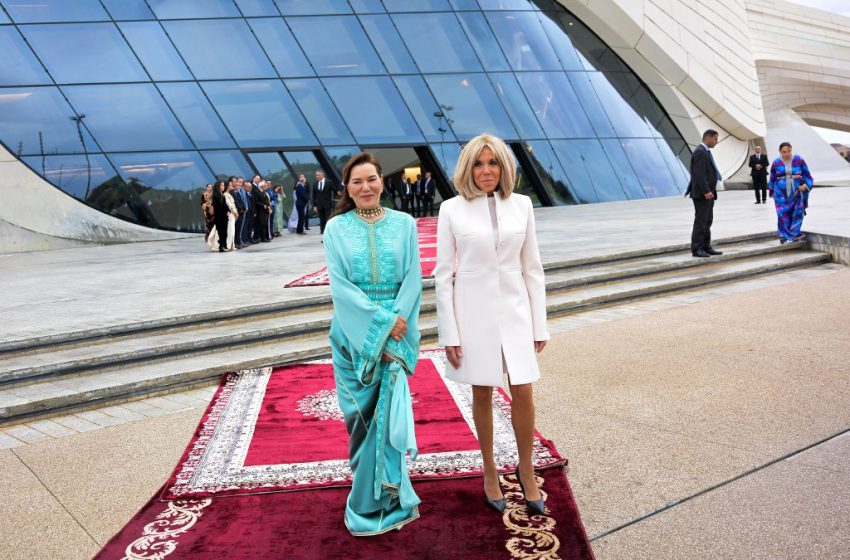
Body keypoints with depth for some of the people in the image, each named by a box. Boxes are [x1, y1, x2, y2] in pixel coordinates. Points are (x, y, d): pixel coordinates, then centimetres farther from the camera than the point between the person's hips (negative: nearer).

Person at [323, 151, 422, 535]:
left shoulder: (404, 224, 5)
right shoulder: (337, 227, 2)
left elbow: (413, 277, 0)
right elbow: (339, 284, -6)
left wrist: (397, 320, -13)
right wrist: (382, 319, -14)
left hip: (396, 331, 0)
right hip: (355, 332, 0)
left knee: (389, 410, 0)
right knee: (361, 411, 5)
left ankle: (382, 495, 14)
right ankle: (371, 489, 22)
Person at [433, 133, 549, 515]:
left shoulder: (521, 205, 1)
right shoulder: (452, 210, -5)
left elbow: (532, 268, 5)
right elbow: (443, 274, -4)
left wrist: (540, 324, 4)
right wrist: (449, 333, -7)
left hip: (514, 310, 2)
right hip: (474, 312, -1)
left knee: (523, 393, 2)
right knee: (482, 395, 10)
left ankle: (526, 471, 25)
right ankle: (490, 472, 29)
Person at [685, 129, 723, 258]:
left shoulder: (705, 152, 17)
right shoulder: (700, 152, -15)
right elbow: (699, 174, -22)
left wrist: (709, 191, 14)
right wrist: (706, 191, -26)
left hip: (708, 193, 10)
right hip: (701, 194, -10)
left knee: (707, 221, 11)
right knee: (700, 222, -6)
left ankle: (706, 247, 16)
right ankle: (696, 249, -2)